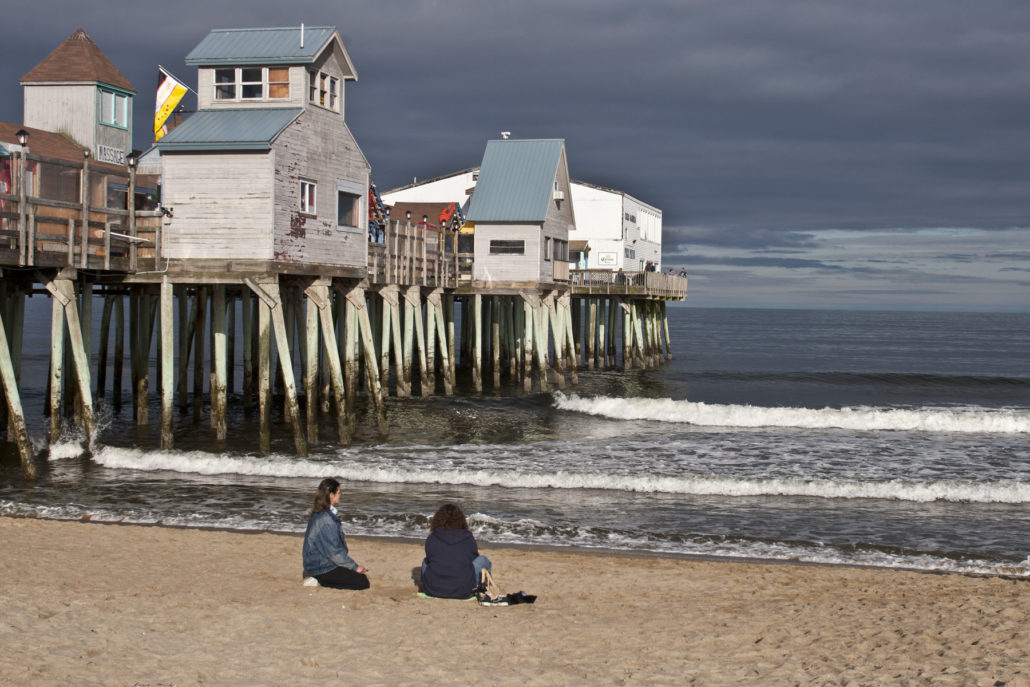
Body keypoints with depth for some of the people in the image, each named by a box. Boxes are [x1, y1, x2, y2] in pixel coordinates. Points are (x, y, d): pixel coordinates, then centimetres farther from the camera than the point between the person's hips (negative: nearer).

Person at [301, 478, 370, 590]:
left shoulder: (318, 514, 9)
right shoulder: (326, 519, -23)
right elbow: (334, 551, -21)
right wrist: (354, 567, -12)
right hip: (321, 567, -10)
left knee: (363, 573, 14)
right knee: (363, 582, -11)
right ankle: (321, 580, -7)